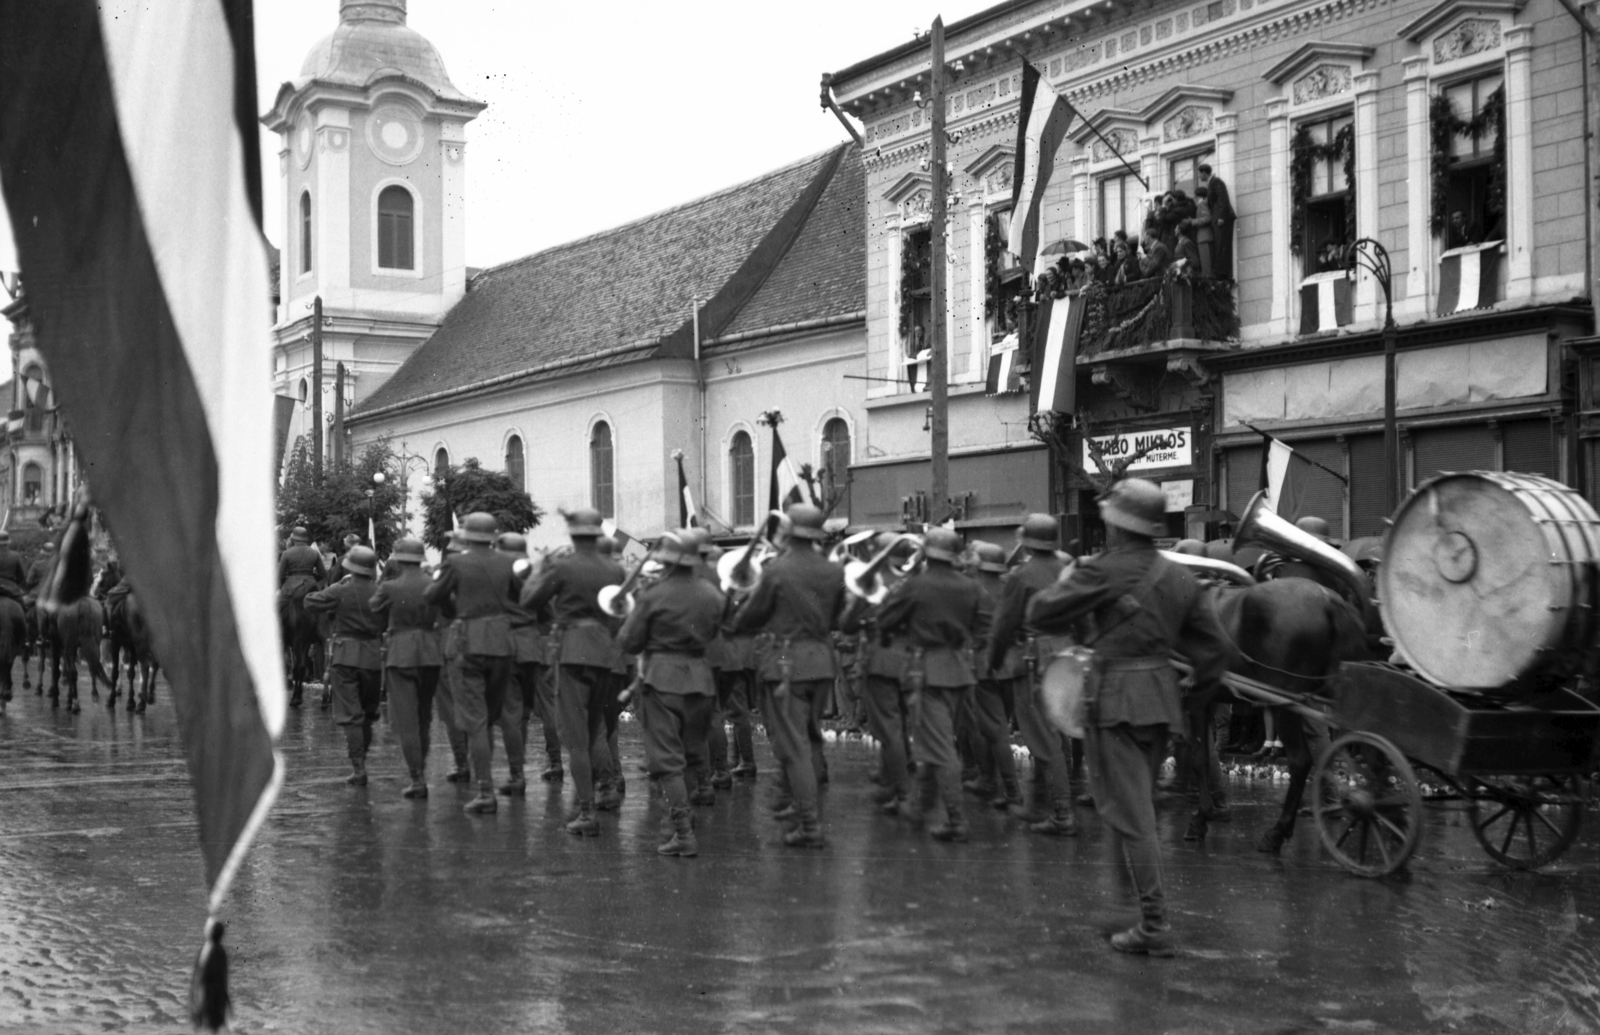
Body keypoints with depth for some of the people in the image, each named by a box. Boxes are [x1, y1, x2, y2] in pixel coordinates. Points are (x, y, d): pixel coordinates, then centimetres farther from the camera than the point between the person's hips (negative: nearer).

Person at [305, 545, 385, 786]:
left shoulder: (341, 591, -9)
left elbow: (310, 603, -2)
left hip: (346, 656, -3)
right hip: (373, 656, 3)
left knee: (350, 715, -2)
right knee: (368, 713, 18)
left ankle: (358, 769, -10)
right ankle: (360, 763, 24)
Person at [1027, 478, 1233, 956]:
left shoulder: (1104, 571, -12)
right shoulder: (1179, 577, 9)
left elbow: (1040, 613, -8)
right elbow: (1217, 647, 12)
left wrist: (1065, 583, 10)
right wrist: (1198, 686, 25)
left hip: (1115, 700, -7)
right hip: (1162, 697, 7)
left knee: (1129, 814, -5)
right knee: (1140, 806, 20)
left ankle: (1154, 925, -5)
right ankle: (1144, 909, 26)